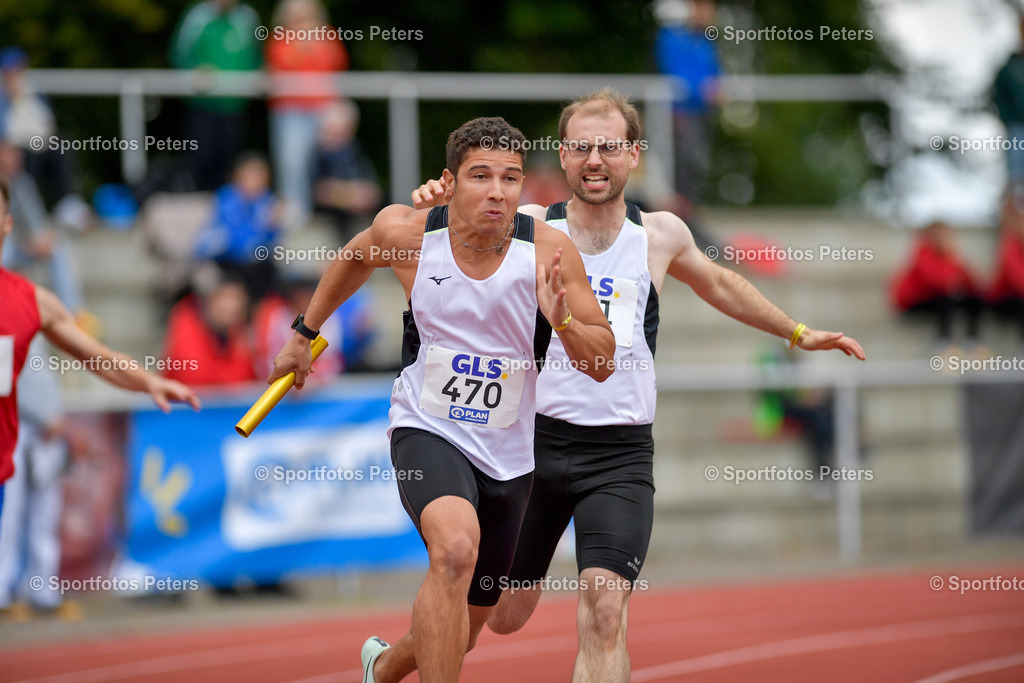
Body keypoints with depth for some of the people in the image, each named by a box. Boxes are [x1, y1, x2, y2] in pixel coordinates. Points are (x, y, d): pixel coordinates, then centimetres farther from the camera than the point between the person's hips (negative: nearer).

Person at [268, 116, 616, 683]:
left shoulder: (548, 250, -13)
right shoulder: (406, 232, -11)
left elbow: (602, 364, -10)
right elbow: (356, 257, 15)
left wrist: (562, 321, -30)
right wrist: (304, 333, 22)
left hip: (508, 455, 3)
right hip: (427, 431, -3)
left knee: (462, 630, 17)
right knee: (456, 550, -36)